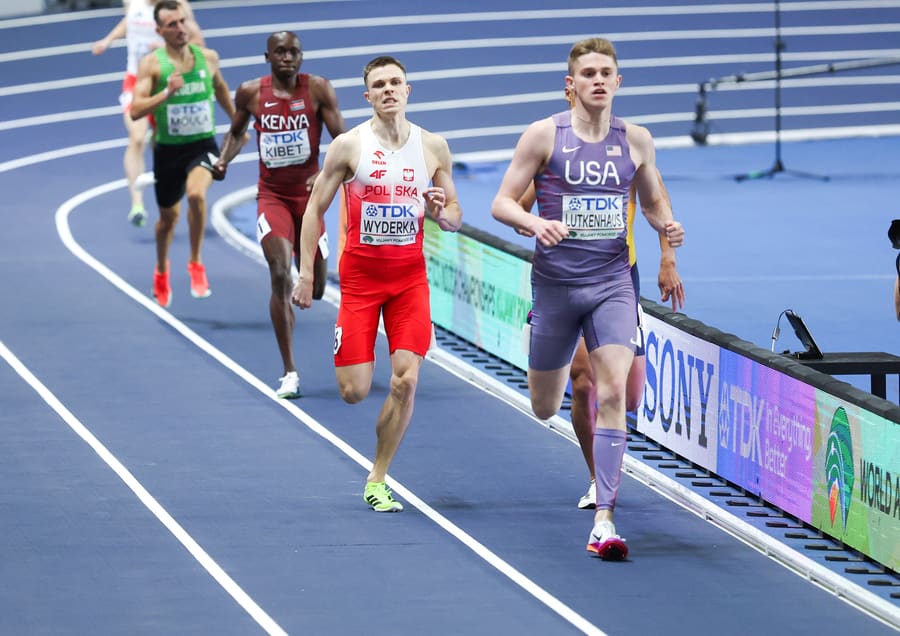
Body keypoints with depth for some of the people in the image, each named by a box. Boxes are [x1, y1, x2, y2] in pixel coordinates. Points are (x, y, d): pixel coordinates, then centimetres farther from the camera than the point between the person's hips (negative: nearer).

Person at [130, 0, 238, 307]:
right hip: (168, 149, 0)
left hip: (203, 145, 0)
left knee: (196, 193, -30)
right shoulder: (151, 64, -10)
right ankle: (161, 271, 45)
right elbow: (135, 110, -18)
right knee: (168, 215, 15)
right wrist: (166, 93, -31)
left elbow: (220, 88, 21)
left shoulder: (208, 57, 0)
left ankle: (196, 264, -12)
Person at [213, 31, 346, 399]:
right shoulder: (251, 93, -1)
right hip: (271, 196, -1)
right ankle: (289, 372, -14)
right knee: (280, 276, -18)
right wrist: (223, 160, -3)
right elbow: (237, 131, 17)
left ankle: (291, 304, 50)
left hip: (308, 194, 1)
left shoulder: (318, 90, -6)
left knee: (314, 290, 8)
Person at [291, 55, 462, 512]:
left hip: (410, 277, 2)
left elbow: (455, 217, 12)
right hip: (360, 275, -2)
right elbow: (316, 208, 1)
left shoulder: (433, 147, 3)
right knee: (354, 392, -5)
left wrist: (441, 213, -12)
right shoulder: (349, 145, -5)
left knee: (406, 379, -12)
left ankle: (377, 482, 2)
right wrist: (306, 273, -5)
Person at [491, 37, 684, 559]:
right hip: (556, 282, -1)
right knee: (545, 409, 10)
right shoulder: (544, 135, -4)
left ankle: (604, 522, -14)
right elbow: (502, 203, -2)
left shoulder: (636, 140, 4)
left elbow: (653, 200, 18)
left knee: (613, 392, -15)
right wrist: (536, 223, -23)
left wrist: (666, 225, -5)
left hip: (612, 282, 1)